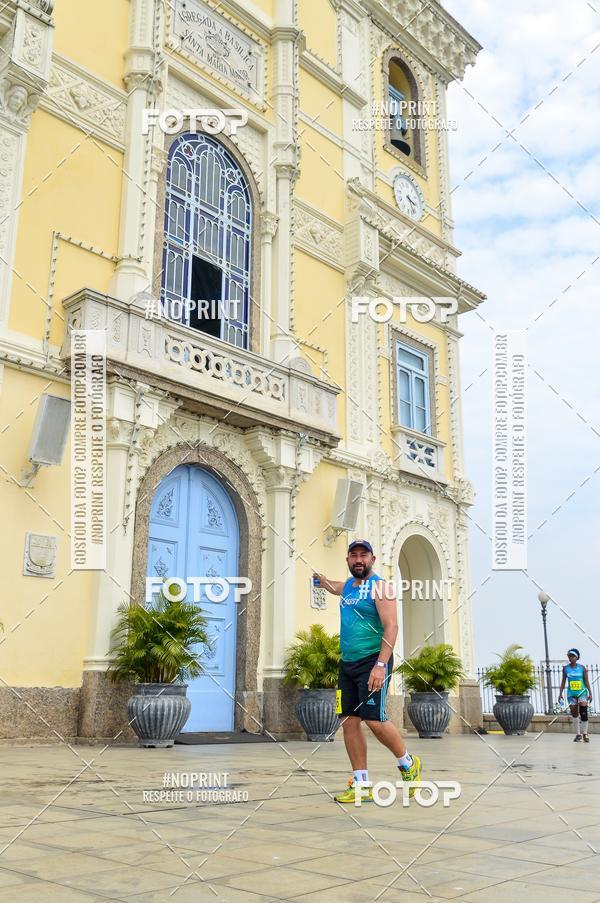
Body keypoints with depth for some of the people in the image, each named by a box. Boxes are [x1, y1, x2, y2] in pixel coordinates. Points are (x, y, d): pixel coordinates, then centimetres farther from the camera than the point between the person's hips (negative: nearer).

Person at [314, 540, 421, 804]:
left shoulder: (379, 587, -9)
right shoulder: (347, 585, 15)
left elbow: (391, 627, -18)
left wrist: (381, 665, -25)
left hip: (372, 662, -8)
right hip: (347, 663, 8)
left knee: (374, 720, -12)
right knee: (349, 722, 2)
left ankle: (408, 764, 13)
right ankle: (361, 785, 10)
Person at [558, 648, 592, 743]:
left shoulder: (582, 667, -1)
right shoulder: (565, 668, 3)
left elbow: (587, 681, 4)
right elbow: (563, 682, 9)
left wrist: (590, 693, 0)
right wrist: (560, 693, 5)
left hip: (582, 692, -2)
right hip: (571, 693, 2)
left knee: (583, 711, -17)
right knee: (574, 714, 3)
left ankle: (585, 733, -6)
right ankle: (578, 734, 14)